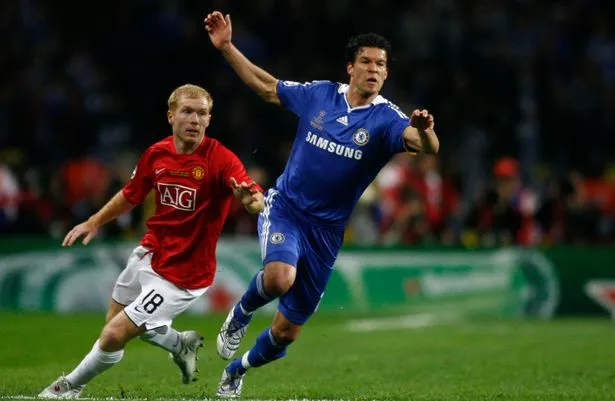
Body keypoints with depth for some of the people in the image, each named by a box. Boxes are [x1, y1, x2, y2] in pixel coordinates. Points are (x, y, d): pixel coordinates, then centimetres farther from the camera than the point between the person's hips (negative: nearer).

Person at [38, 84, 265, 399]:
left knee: (113, 336, -7)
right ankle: (181, 344, 48)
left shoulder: (221, 160, -23)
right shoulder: (156, 154, -4)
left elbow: (258, 201, -37)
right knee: (116, 317, 26)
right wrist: (95, 222, 16)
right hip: (149, 254, 7)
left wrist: (250, 200, -59)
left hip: (183, 275, -7)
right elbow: (131, 194, 15)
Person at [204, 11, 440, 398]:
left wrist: (424, 131, -54)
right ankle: (240, 314, -1)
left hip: (326, 230, 1)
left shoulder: (385, 119, -11)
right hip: (285, 207, -1)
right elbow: (266, 86, 12)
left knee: (287, 332, 8)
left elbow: (427, 145, -30)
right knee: (280, 276, -35)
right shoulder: (318, 94, -2)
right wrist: (226, 47, 6)